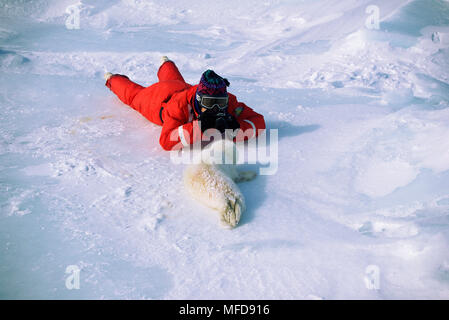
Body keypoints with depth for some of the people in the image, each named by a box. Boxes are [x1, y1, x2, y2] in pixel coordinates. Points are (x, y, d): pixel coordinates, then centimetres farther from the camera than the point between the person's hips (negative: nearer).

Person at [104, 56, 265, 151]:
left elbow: (258, 121, -45)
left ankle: (166, 64, 73)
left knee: (176, 82, 41)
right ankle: (113, 79, 60)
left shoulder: (229, 102, -44)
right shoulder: (180, 105, -52)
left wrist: (233, 129, -64)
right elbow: (166, 141, -58)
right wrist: (199, 128, -67)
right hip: (160, 95, -4)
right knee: (134, 94, 30)